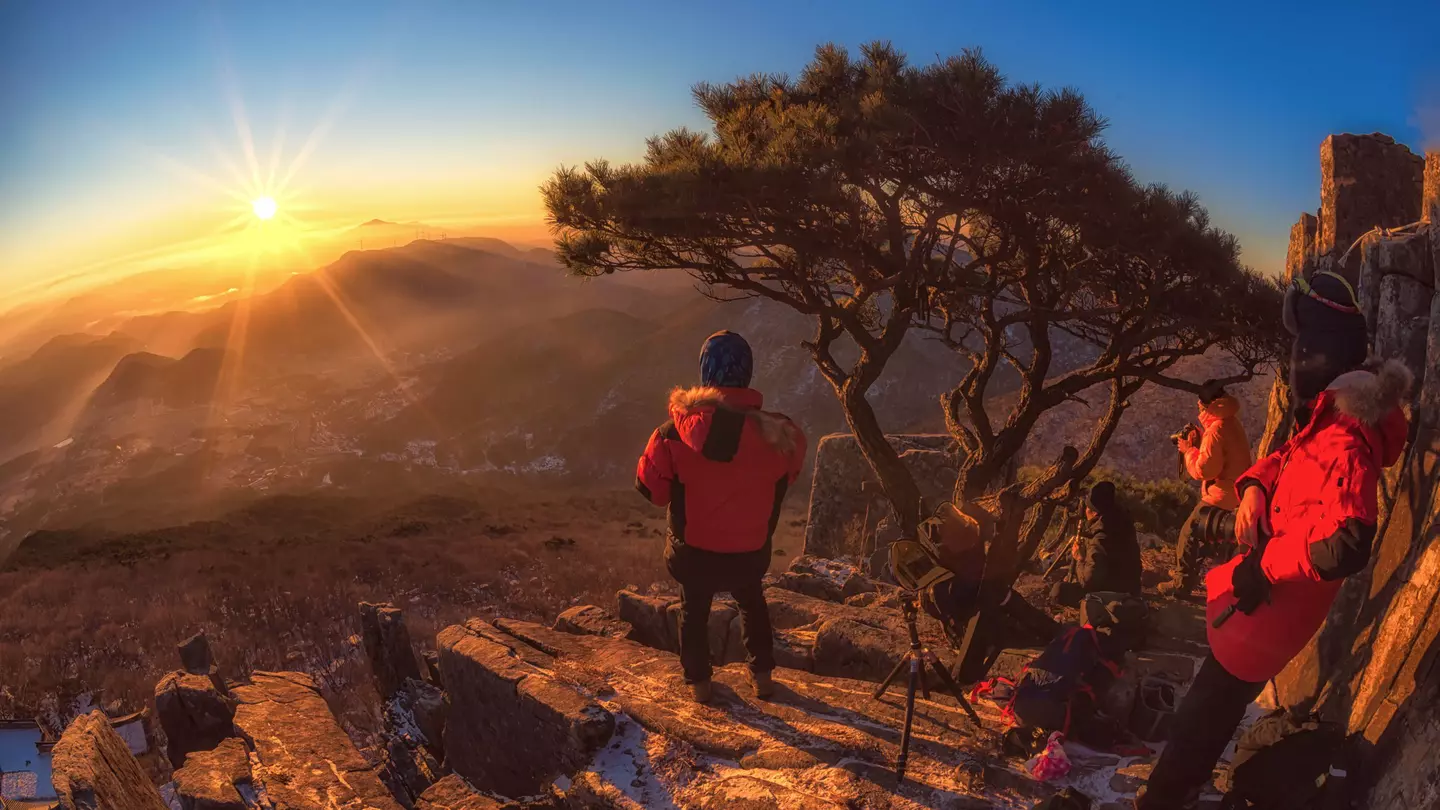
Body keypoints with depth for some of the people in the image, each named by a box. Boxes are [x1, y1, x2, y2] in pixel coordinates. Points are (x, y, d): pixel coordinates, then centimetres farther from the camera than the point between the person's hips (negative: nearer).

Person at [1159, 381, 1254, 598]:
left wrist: (1188, 450, -10)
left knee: (1190, 534, -2)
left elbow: (1204, 469, -24)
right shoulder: (1232, 423, 10)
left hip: (1221, 496, -10)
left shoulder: (1216, 429, -22)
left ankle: (1182, 583, 1)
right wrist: (1199, 440, 9)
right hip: (1235, 493, 10)